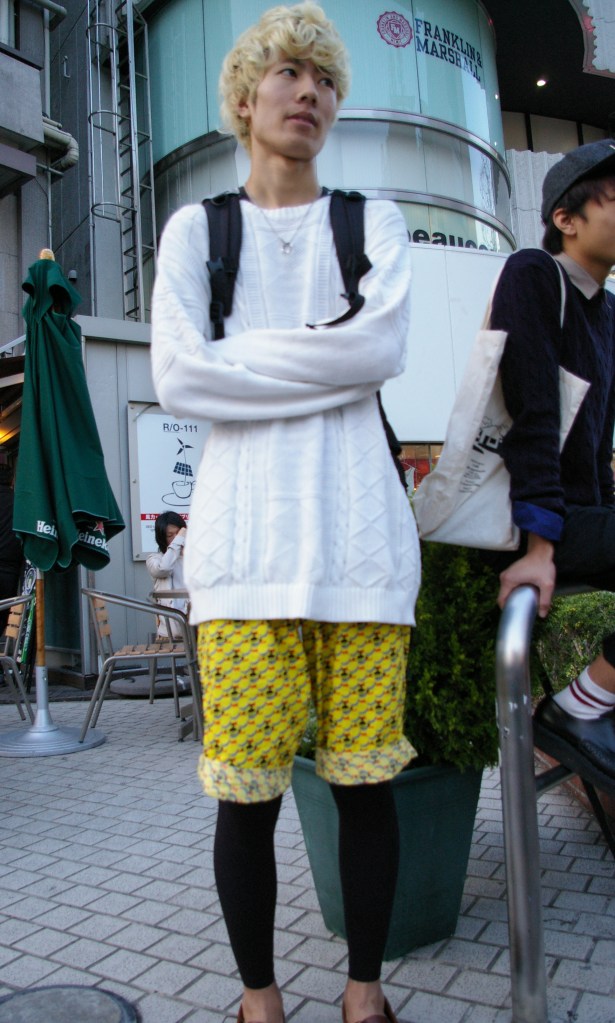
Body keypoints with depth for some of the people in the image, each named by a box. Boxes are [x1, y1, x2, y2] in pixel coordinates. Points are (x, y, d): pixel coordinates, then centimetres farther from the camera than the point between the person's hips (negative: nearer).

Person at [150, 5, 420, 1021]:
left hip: (361, 529, 1)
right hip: (246, 531, 0)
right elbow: (178, 376, -3)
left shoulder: (373, 220, 17)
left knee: (367, 775, 3)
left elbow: (382, 344, -4)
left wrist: (246, 357, -3)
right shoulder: (197, 226, 15)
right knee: (247, 791, 0)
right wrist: (324, 366, -3)